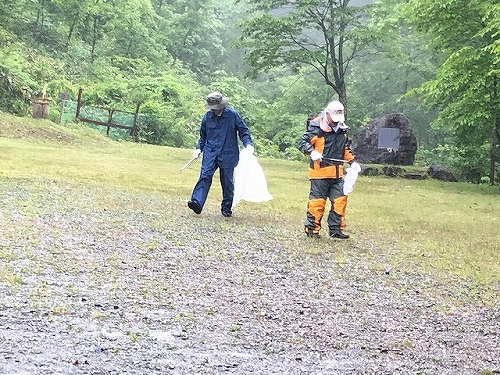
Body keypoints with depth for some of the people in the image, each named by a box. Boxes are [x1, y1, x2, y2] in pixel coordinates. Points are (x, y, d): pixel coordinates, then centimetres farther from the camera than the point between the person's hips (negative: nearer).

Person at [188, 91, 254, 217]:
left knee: (227, 182, 4)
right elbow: (203, 136, 19)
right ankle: (197, 203, -24)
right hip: (210, 153, 2)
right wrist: (199, 148, 6)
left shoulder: (232, 115, -3)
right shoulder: (207, 117, 6)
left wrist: (248, 144, -10)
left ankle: (226, 208, 16)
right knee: (205, 176, -15)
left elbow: (243, 131, 4)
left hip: (228, 154, -2)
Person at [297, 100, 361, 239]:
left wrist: (352, 161, 13)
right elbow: (302, 142, -9)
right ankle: (312, 229, 10)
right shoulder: (316, 128, -9)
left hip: (337, 173, 6)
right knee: (317, 201, -2)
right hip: (320, 171, -6)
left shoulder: (342, 129, 12)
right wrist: (312, 152, -27)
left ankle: (335, 230, 13)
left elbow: (346, 148, 25)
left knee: (340, 200, 5)